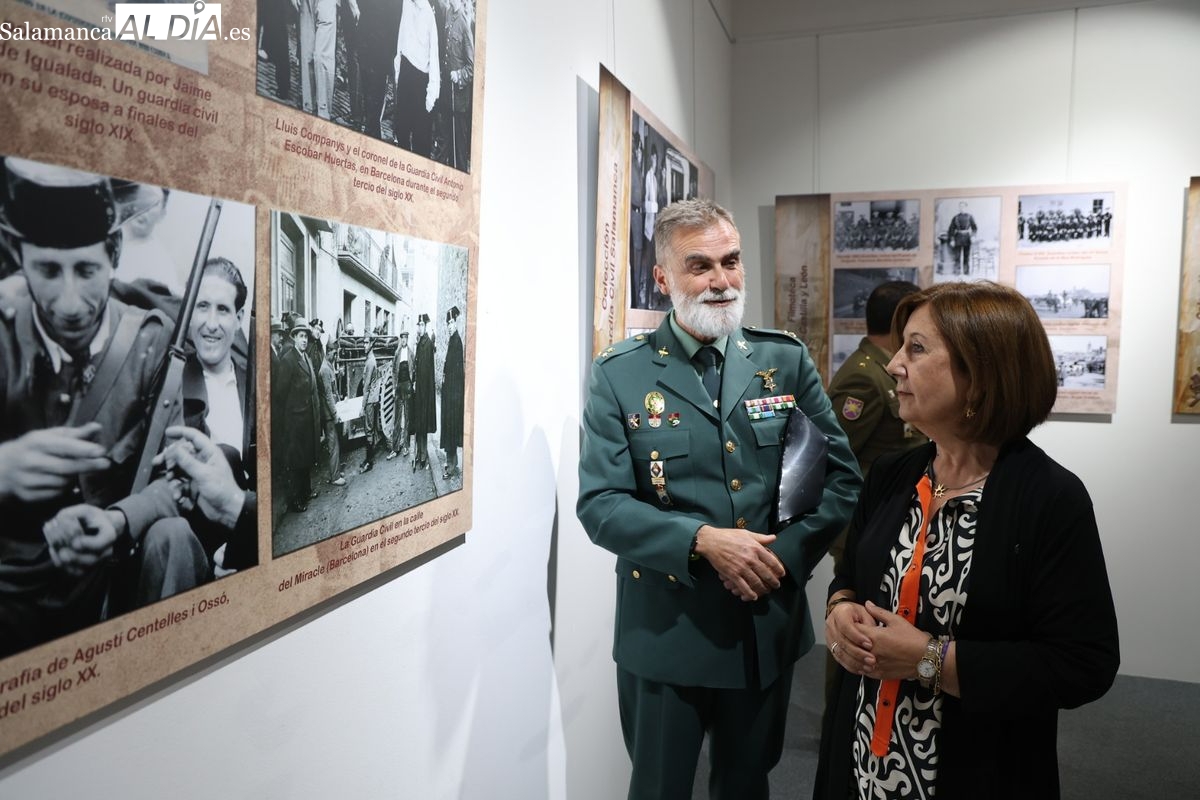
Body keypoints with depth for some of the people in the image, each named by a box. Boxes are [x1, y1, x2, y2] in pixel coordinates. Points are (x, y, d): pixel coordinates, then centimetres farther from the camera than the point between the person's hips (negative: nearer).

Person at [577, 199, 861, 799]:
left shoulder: (786, 359, 0)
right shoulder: (620, 374, -8)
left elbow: (841, 474, 1)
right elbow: (599, 503, -12)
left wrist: (786, 557, -12)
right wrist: (703, 540, -23)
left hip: (769, 628, 3)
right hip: (664, 635, -2)